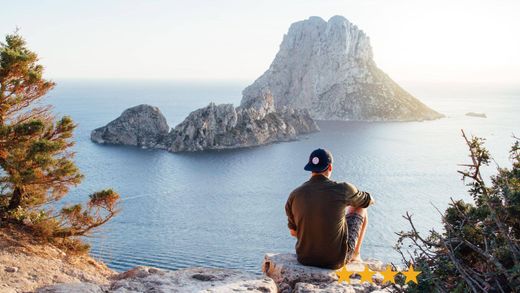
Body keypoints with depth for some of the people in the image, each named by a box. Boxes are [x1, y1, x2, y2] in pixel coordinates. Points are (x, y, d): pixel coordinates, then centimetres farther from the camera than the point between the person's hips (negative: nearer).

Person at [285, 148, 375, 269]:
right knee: (360, 209, 19)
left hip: (305, 258, 3)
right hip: (336, 260, -3)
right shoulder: (343, 189, -15)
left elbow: (293, 232, 5)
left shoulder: (294, 195, -8)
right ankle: (355, 255, 37)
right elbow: (369, 200, 7)